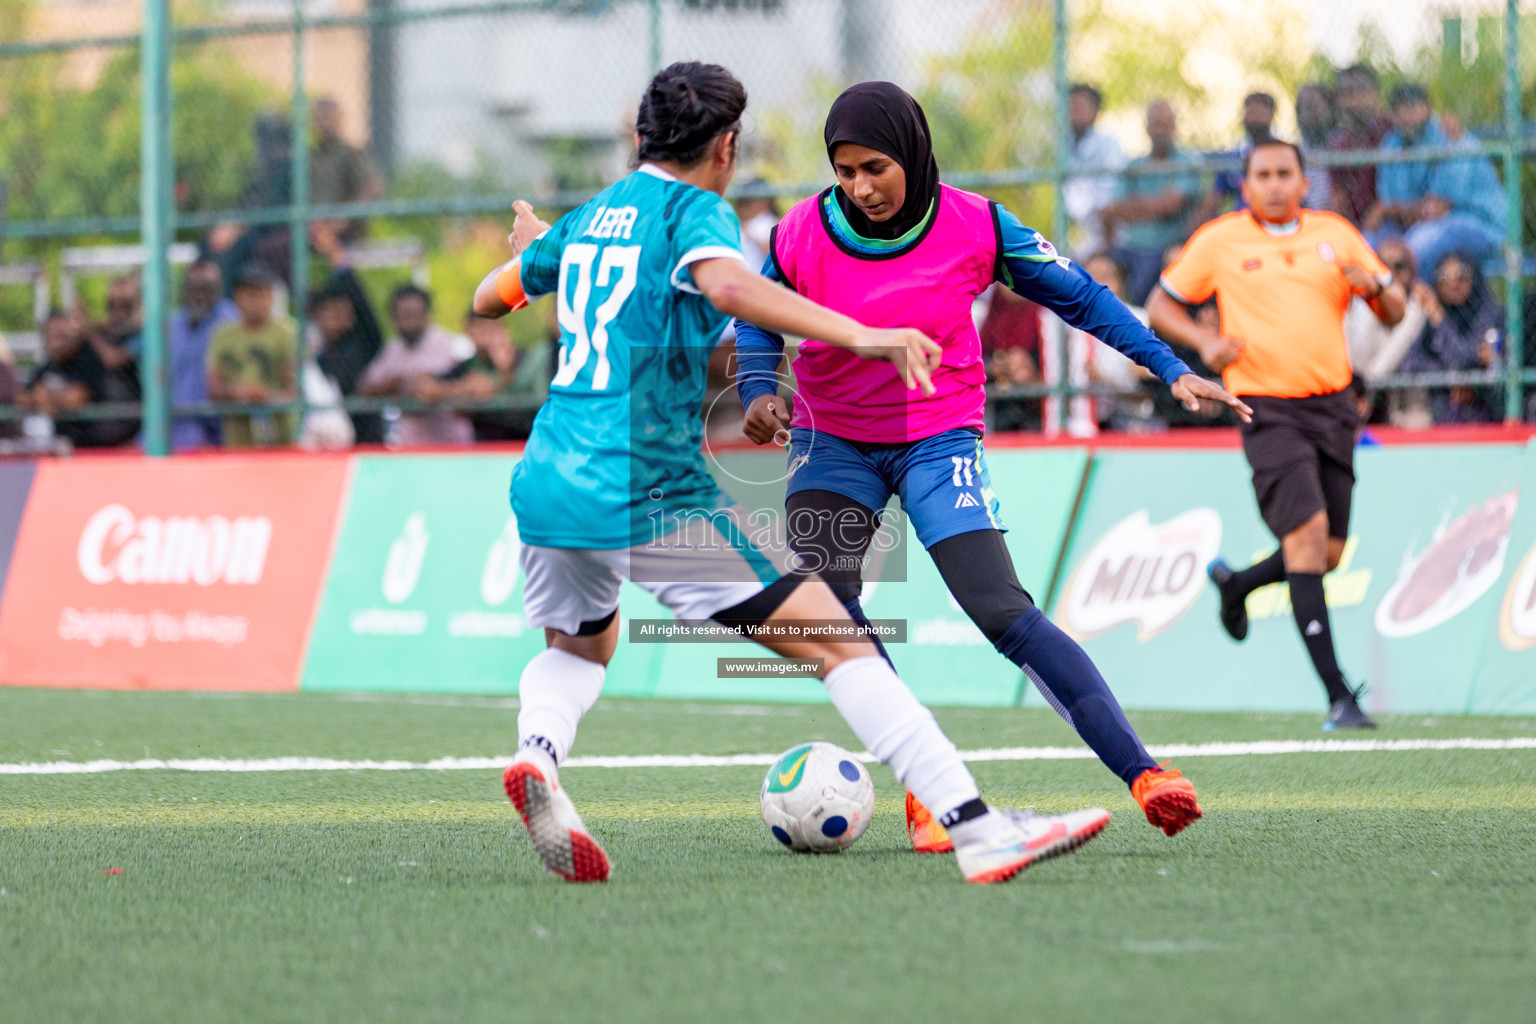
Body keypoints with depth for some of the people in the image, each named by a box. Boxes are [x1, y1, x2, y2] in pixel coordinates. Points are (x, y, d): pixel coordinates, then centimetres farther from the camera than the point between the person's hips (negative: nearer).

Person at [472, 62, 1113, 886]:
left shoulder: (587, 218, 17)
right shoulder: (695, 210, -4)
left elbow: (488, 299, 31)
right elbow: (725, 284, -27)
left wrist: (529, 247, 53)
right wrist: (860, 337, -35)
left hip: (545, 484, 7)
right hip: (653, 496, -7)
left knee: (578, 647, 34)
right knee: (839, 645, -6)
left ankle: (537, 754, 0)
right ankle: (975, 828, -16)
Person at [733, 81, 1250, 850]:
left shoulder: (973, 226, -14)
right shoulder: (801, 236, -12)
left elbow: (1076, 295, -2)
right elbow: (757, 322, 6)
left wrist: (1169, 368, -6)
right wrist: (758, 390, -15)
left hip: (938, 438, -2)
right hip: (833, 440, 2)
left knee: (1000, 610, -18)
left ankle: (1140, 772, -14)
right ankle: (923, 788, -14)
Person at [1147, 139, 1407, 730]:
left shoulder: (1336, 235, 9)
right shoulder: (1219, 242, 2)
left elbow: (1395, 313, 13)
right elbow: (1160, 306, 10)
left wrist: (1375, 286, -11)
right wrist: (1205, 341, -9)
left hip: (1333, 408, 4)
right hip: (1268, 410, -4)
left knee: (1327, 555, 8)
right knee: (1308, 535, -19)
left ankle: (1236, 585, 41)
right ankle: (1337, 697, -22)